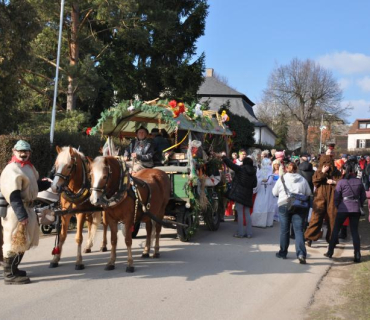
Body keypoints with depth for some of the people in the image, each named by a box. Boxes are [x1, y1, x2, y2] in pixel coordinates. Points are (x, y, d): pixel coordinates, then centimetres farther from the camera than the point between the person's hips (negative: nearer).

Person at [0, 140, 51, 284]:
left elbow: (34, 185, 21)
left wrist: (48, 183, 4)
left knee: (24, 242, 18)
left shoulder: (28, 167, 12)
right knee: (16, 242, -4)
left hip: (27, 208, 10)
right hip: (16, 210, -10)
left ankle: (13, 269, 31)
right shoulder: (12, 170, -18)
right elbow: (14, 196, -24)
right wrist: (22, 216, -28)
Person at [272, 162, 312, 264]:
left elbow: (274, 192, 8)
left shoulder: (282, 179, 1)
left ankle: (283, 252, 22)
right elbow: (308, 193, 11)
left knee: (284, 230, 11)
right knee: (299, 230, -2)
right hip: (299, 206, 0)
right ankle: (301, 254, -16)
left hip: (284, 205, 0)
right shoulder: (302, 179, 4)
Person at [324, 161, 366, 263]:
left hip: (343, 209, -3)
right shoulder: (359, 182, 2)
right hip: (355, 209, 3)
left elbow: (336, 197, -6)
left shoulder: (341, 182, -8)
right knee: (355, 231, 8)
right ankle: (357, 256, 4)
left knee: (336, 230, 10)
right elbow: (363, 197, 7)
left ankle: (330, 252, 15)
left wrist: (337, 206, 10)